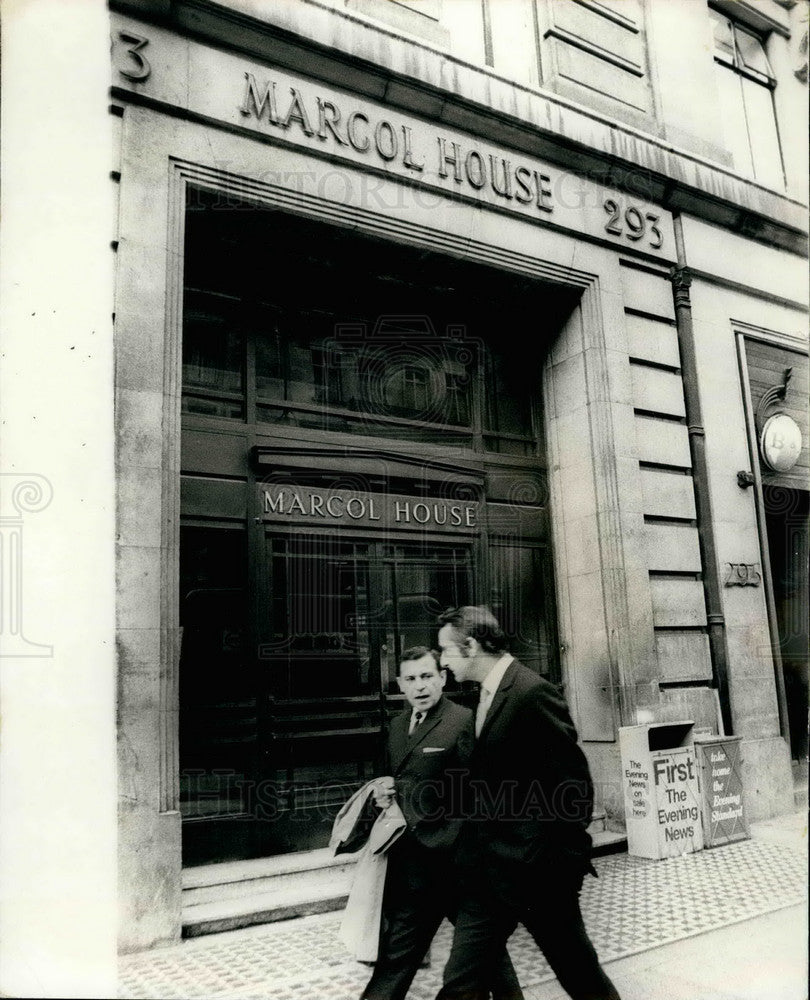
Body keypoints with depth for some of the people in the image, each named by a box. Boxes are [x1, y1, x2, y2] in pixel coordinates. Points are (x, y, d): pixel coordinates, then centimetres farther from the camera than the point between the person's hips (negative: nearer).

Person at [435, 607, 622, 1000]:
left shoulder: (534, 694, -18)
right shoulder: (486, 696, 9)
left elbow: (573, 787, -18)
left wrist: (559, 862, -15)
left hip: (537, 871, -8)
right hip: (487, 871, 8)